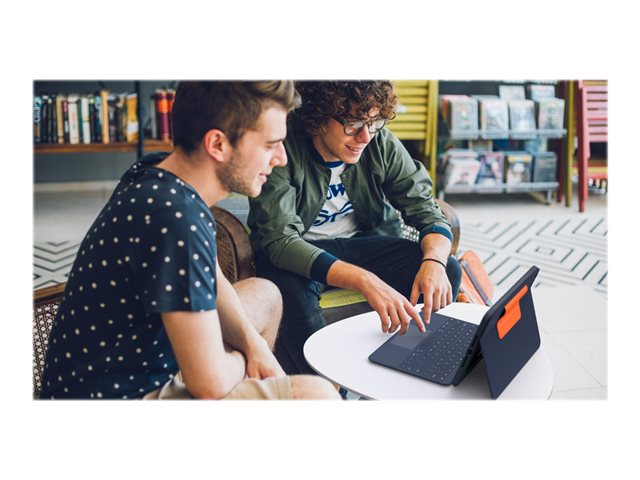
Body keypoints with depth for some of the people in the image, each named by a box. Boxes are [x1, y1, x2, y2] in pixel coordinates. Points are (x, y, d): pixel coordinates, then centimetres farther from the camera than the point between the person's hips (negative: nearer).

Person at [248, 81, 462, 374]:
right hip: (295, 251, -4)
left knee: (448, 271, -16)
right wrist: (365, 281, -45)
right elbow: (281, 240, -33)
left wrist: (434, 261, -31)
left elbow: (425, 209, -7)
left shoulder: (381, 143, -11)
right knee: (292, 293, -37)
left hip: (363, 241, 4)